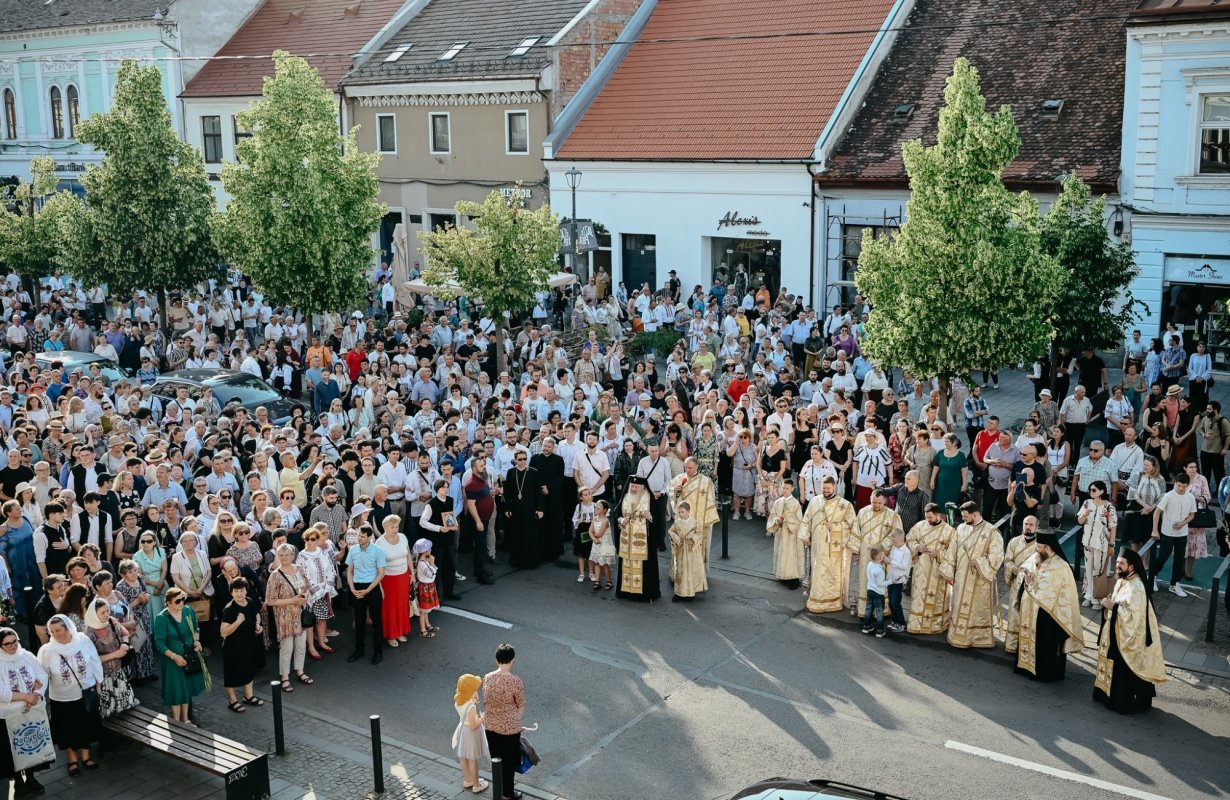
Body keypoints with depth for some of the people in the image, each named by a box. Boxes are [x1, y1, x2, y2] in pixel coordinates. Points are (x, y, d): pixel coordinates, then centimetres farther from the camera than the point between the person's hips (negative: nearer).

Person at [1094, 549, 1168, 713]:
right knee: (1116, 666, 19)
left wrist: (1113, 606, -23)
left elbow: (1133, 614, -28)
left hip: (1129, 637, -9)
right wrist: (1109, 603, -3)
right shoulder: (1122, 581, 5)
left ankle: (1126, 703, 13)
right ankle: (1111, 694, 32)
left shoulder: (1136, 587, -24)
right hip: (1118, 633, 9)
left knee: (1125, 670, 2)